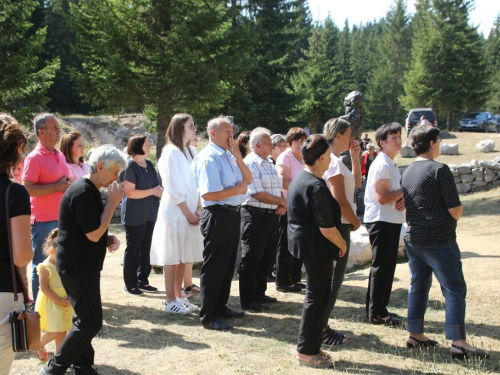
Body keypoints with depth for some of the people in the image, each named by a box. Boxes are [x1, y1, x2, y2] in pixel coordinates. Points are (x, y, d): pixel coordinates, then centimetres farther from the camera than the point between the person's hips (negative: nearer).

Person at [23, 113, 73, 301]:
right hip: (44, 221, -7)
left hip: (63, 219, 7)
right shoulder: (34, 158, -11)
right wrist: (57, 187, -20)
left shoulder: (60, 155, 12)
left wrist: (69, 184, 4)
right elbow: (28, 188, -19)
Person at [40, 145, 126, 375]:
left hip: (85, 265, 10)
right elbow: (93, 234, -23)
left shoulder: (92, 191, 13)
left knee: (86, 319, 15)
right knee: (90, 321, -7)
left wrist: (108, 240, 5)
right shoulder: (82, 192, -19)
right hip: (77, 267, -10)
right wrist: (112, 203, -17)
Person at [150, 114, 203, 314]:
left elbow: (195, 184, 12)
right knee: (172, 258, 0)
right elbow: (174, 188, -14)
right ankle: (170, 301, 7)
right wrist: (188, 213, -12)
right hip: (175, 212, -7)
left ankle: (178, 297, 20)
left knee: (183, 258, 11)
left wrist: (198, 209, 0)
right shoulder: (171, 152, -11)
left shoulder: (190, 151, 11)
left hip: (189, 212, 7)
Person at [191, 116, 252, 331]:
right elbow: (208, 194, -23)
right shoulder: (209, 158, -16)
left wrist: (238, 155, -2)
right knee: (214, 266, 0)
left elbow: (248, 180, 9)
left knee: (228, 264, 19)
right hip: (217, 216, -9)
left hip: (233, 214, 9)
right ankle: (209, 316, 10)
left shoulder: (229, 157, 11)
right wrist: (238, 189, -12)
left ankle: (221, 306, 34)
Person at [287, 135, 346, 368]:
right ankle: (307, 352, 9)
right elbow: (327, 228, -22)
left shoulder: (300, 178, 10)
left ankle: (309, 346, 26)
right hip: (317, 247, -10)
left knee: (316, 295, 18)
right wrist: (342, 244, -5)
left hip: (304, 242, 10)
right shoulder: (317, 186, -21)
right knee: (317, 298, 0)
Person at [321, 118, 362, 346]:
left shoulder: (334, 160, 14)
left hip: (338, 225, 10)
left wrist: (355, 156, 16)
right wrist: (356, 222, -7)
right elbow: (340, 200, -20)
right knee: (333, 278, -4)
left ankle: (322, 326, 22)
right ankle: (321, 331, 3)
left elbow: (356, 183, 23)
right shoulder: (334, 162, -17)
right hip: (337, 225, -10)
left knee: (331, 278, 15)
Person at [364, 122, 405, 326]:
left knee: (387, 266, 14)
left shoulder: (391, 164, 15)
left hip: (391, 220, 10)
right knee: (381, 267, -3)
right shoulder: (382, 165, -17)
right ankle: (375, 313, 5)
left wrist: (403, 198, -2)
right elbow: (382, 197, -23)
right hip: (381, 221, -10)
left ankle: (380, 309, 24)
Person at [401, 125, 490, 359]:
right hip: (439, 240, -7)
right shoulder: (439, 170, -15)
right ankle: (459, 343, -4)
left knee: (418, 286, 15)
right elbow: (456, 210, -16)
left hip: (413, 239, 8)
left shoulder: (407, 172, 9)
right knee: (455, 289, -2)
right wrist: (456, 213, 6)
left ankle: (415, 334, 20)